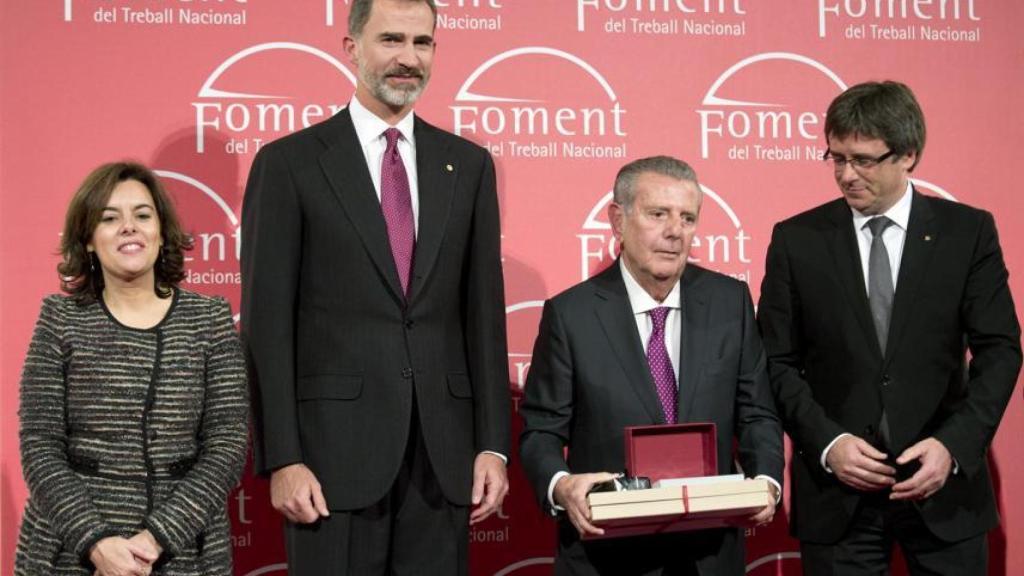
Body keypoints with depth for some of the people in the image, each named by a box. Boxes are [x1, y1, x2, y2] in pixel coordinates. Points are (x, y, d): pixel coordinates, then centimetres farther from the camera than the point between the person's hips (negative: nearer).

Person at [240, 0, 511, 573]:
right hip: (336, 447, -3)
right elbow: (267, 323, -4)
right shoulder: (288, 163, -1)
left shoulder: (468, 164, 9)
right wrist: (281, 459, -10)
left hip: (443, 453, 3)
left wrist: (493, 443, 3)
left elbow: (485, 314, 9)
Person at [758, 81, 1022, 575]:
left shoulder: (968, 232, 0)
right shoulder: (796, 239, 0)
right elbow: (778, 361, 1)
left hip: (943, 484, 0)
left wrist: (954, 444, -13)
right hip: (836, 494, 0)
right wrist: (826, 442, -12)